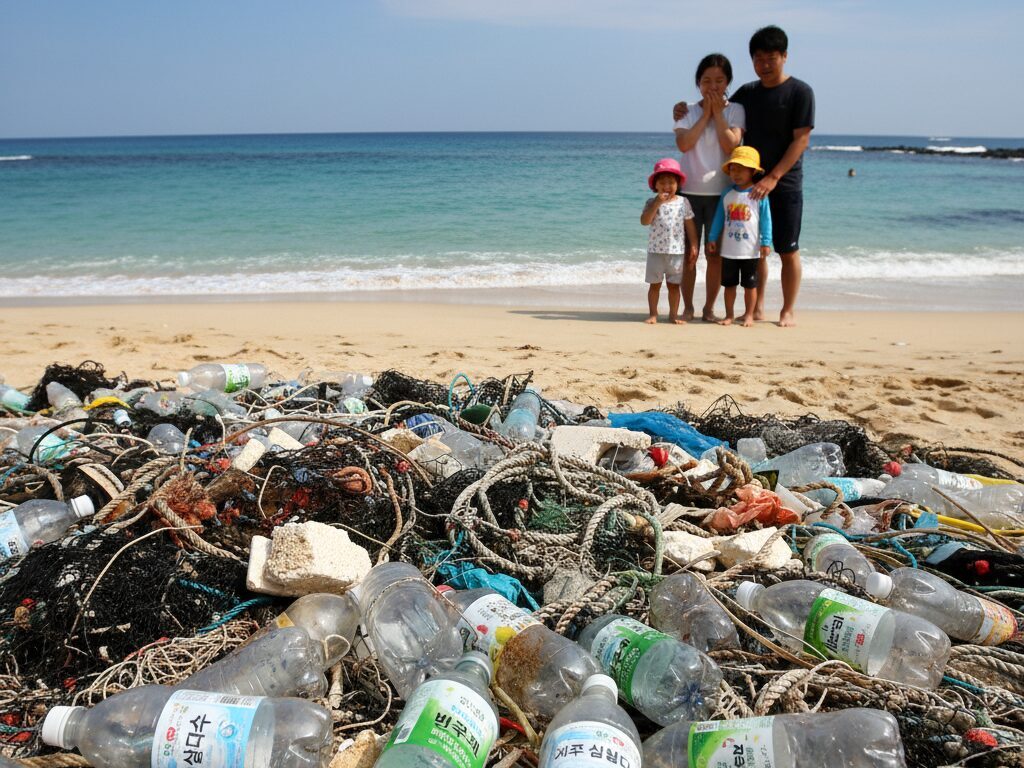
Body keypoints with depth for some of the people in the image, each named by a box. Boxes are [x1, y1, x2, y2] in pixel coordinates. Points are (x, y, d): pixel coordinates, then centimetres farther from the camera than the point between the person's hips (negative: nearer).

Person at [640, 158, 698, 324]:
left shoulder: (683, 202, 2)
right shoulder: (652, 203, -2)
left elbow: (690, 226, 5)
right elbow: (644, 221, -17)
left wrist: (693, 247, 2)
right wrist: (657, 203, -23)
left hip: (677, 251, 0)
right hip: (656, 250, 0)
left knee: (673, 285, 7)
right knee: (654, 284, 7)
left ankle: (673, 314, 15)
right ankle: (653, 314, 16)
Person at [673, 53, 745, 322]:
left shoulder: (735, 111, 3)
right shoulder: (688, 110, 5)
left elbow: (731, 145, -12)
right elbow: (683, 144, -12)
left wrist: (717, 112, -8)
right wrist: (706, 113, -8)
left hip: (720, 191, 0)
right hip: (689, 189, 1)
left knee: (715, 254, 4)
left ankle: (709, 308, 15)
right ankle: (687, 307, 14)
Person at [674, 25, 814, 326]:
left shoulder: (800, 92, -5)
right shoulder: (746, 92, 10)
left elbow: (801, 139, -11)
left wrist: (773, 177, -20)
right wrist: (686, 110, 0)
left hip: (785, 185, -4)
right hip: (751, 183, 5)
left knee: (788, 251, 1)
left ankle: (788, 310, 12)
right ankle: (757, 307, 17)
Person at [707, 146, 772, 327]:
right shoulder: (727, 195, 5)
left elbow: (765, 220, -6)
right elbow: (719, 218, 10)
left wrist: (766, 242, -10)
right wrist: (713, 238, 7)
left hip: (751, 251, -3)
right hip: (728, 250, 3)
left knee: (750, 285, 6)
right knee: (729, 284, 10)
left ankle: (748, 315, 16)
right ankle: (729, 315, 19)